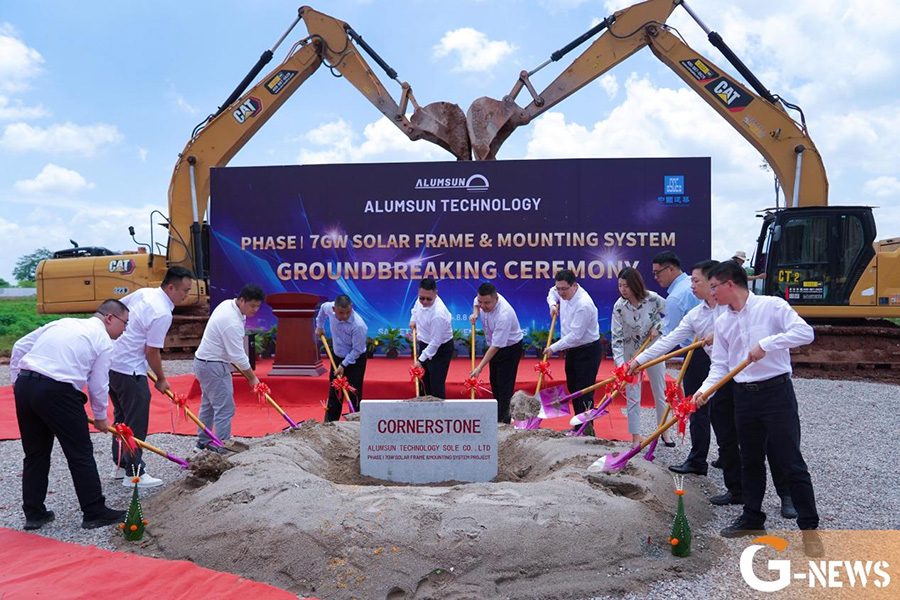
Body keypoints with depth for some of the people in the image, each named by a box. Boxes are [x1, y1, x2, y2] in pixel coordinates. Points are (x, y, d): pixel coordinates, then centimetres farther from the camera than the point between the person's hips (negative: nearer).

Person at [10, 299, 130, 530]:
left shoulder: (62, 323, 20)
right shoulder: (103, 340, 2)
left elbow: (20, 347, 18)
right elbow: (99, 385, 4)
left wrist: (16, 381, 23)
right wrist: (100, 417, 18)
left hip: (24, 384, 7)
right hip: (58, 392, -7)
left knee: (35, 454, 19)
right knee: (81, 454, 5)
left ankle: (34, 513, 28)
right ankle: (95, 513, 12)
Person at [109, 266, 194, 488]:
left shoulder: (143, 292, 6)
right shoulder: (162, 314, -20)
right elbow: (152, 352, -16)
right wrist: (161, 380, -2)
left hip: (111, 363, 10)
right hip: (129, 371, -10)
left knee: (121, 417, 19)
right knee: (136, 422, -1)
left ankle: (121, 464, 30)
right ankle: (134, 473, 5)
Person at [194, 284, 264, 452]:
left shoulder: (228, 304, 2)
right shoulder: (232, 323, -28)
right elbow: (238, 356, -25)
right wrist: (252, 378, -14)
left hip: (204, 361, 11)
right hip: (214, 367, -11)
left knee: (208, 404, 20)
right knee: (225, 408, -7)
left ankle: (203, 441, 32)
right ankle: (222, 448, -4)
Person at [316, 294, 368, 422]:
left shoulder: (358, 325, -34)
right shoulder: (329, 308, -17)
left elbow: (357, 350, -23)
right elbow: (323, 307, 10)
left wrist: (343, 365, -20)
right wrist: (319, 326, 18)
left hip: (355, 360, -6)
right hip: (337, 357, 6)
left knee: (354, 396, -7)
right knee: (334, 393, 14)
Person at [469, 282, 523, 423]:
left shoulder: (503, 315, -39)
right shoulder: (485, 299, -16)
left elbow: (496, 346, -36)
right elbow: (476, 303, 13)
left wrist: (480, 367, -36)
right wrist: (475, 313, -10)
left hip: (510, 347, -9)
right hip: (495, 345, 9)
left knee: (504, 386, -10)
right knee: (494, 382, 17)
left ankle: (504, 421, -3)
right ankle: (497, 416, 32)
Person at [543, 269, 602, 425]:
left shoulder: (583, 304, -28)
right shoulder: (564, 293, -1)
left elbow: (575, 335, -28)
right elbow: (552, 292, 26)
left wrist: (553, 348, -21)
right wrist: (552, 304, 5)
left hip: (588, 351, -10)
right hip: (572, 349, 10)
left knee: (585, 392, -11)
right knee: (572, 388, 15)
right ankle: (578, 426, 26)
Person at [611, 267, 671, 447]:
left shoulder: (652, 298, -18)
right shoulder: (619, 306, -18)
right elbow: (617, 337, -19)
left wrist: (657, 327, -14)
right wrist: (620, 363, -28)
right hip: (631, 353, -1)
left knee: (660, 392, 11)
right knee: (632, 395, 1)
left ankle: (664, 432, 28)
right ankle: (636, 436, 12)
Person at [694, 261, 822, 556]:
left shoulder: (771, 306, -8)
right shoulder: (722, 323, 9)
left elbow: (804, 332, -20)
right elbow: (720, 366, 7)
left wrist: (767, 344, -28)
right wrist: (704, 390, -8)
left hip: (776, 391, -6)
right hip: (744, 396, 6)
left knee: (790, 462, -2)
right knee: (750, 461, 16)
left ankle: (809, 527, 11)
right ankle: (752, 517, 29)